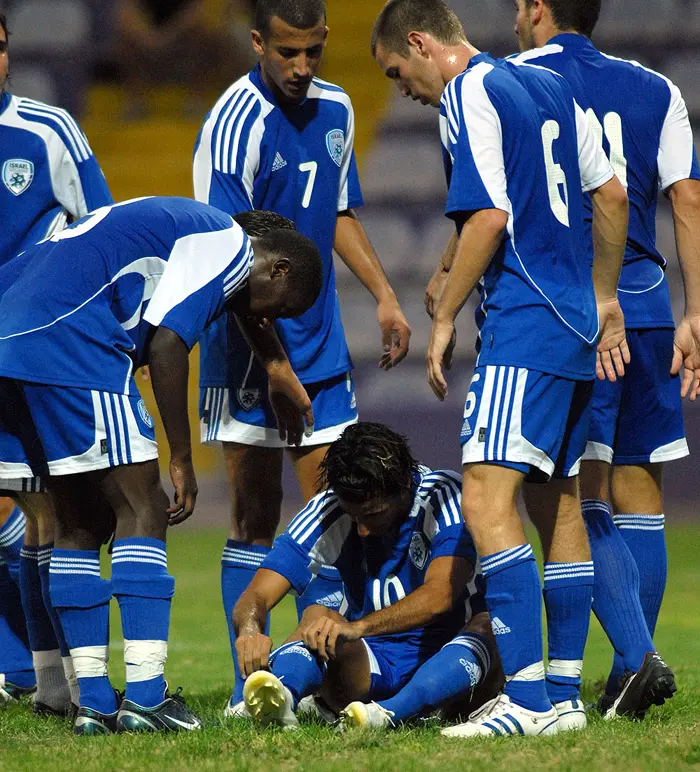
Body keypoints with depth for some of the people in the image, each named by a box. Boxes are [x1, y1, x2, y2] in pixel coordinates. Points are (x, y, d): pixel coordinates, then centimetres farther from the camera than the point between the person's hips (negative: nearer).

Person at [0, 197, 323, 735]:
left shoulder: (195, 231, 28)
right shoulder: (228, 246, -1)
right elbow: (166, 347, -10)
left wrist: (277, 366, 61)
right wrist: (181, 461, -4)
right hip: (69, 346, -10)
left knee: (81, 522, 13)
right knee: (140, 511, -5)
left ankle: (94, 701, 11)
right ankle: (145, 695, -10)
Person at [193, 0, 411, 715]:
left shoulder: (335, 110, 8)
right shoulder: (235, 123, -15)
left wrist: (383, 295, 15)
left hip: (321, 344, 6)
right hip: (250, 345, -6)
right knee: (254, 522, -3)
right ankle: (250, 686, 3)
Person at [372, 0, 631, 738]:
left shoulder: (469, 97, -10)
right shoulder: (548, 85, 16)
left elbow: (488, 218, -18)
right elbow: (611, 195, 20)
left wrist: (443, 319, -10)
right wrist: (603, 301, 26)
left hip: (523, 327, -10)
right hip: (576, 326, 10)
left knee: (487, 497, -16)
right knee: (560, 503, 14)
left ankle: (527, 697, -25)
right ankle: (564, 696, 17)